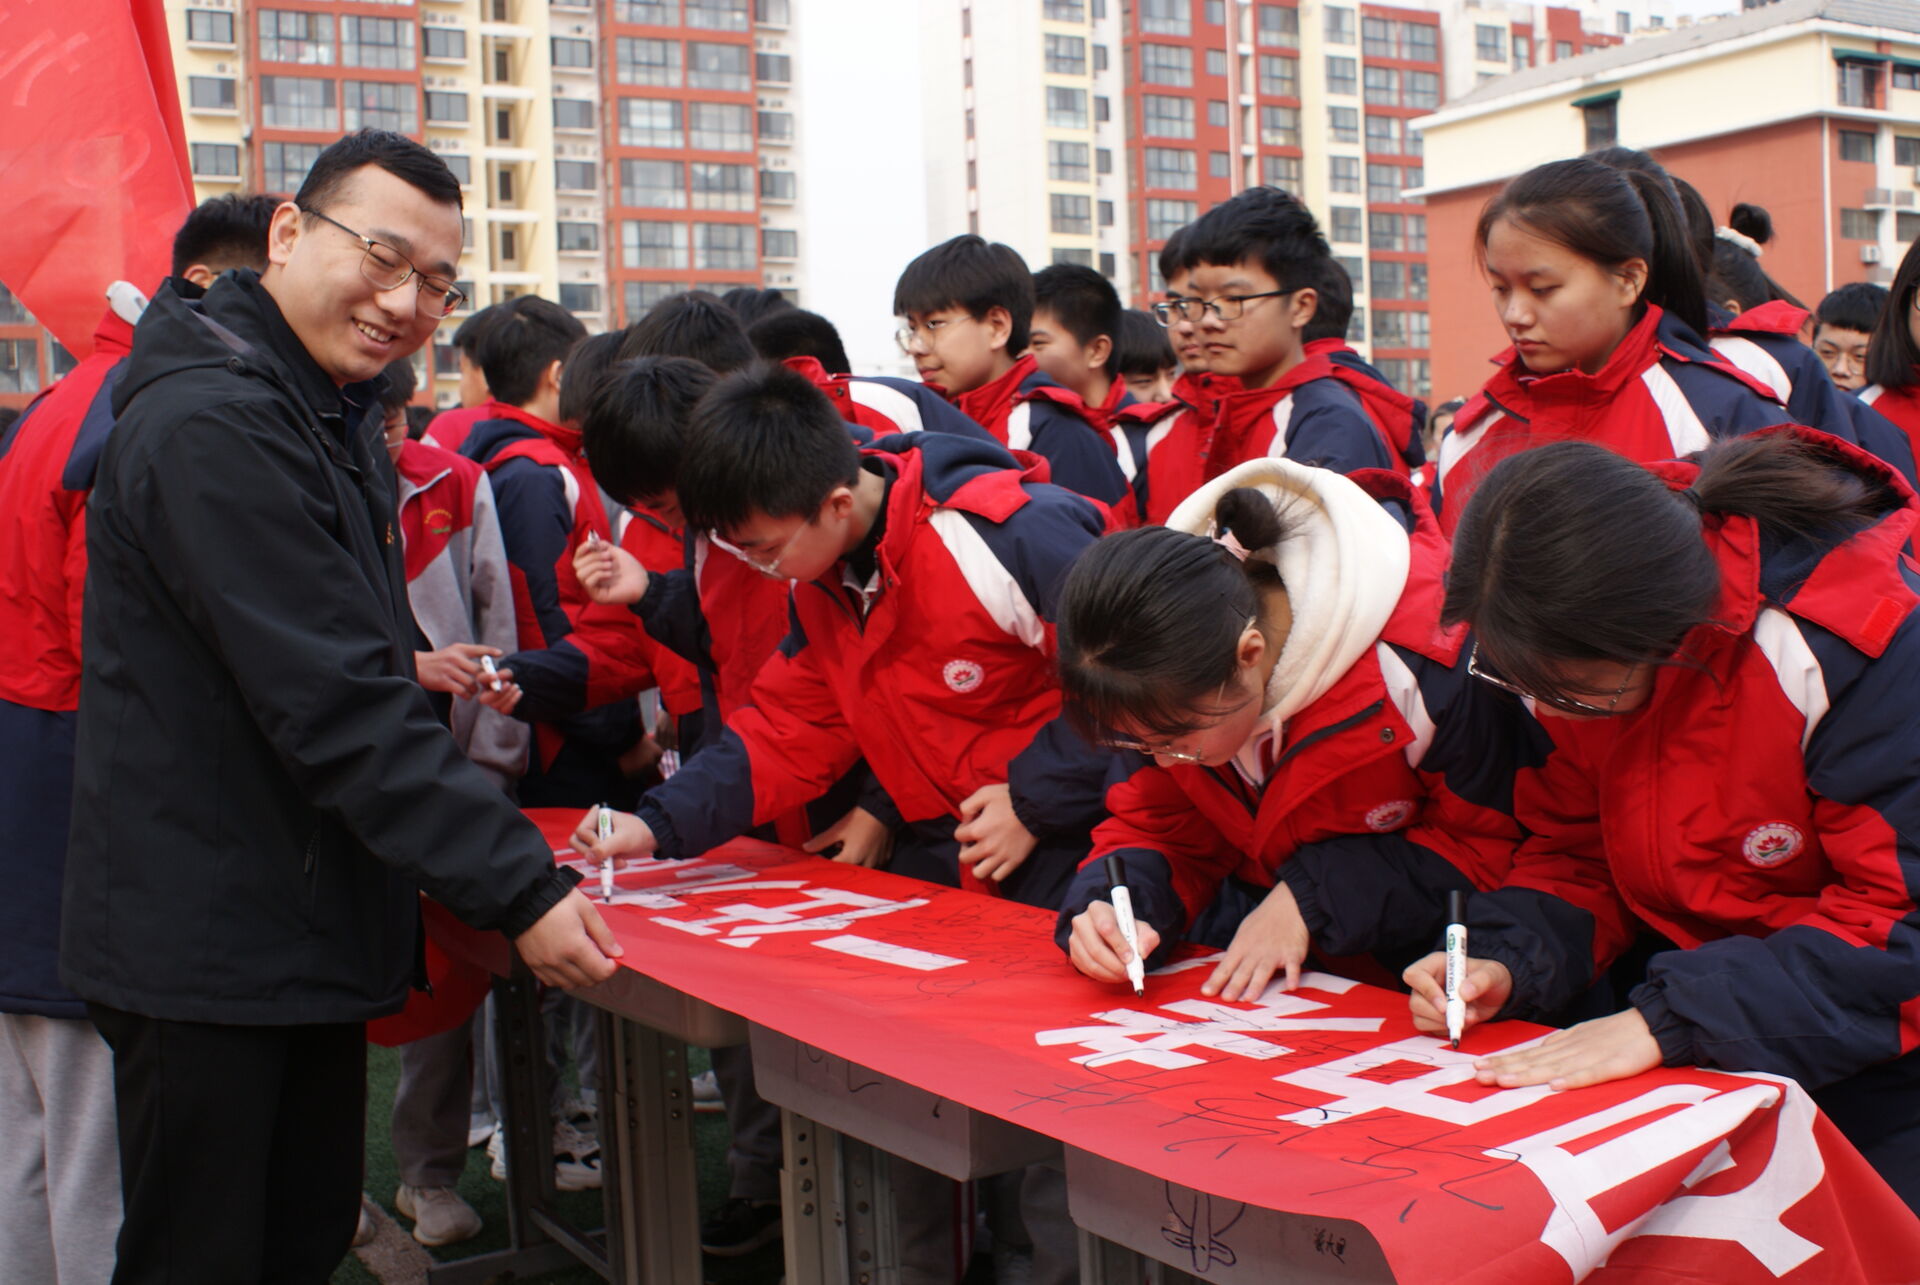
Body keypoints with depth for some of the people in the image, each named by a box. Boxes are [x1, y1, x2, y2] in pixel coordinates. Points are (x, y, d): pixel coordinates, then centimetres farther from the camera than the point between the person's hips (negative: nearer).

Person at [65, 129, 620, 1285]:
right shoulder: (212, 425, -20)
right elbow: (334, 708, -26)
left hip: (304, 927, 10)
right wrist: (518, 887, -26)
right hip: (209, 948, -10)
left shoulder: (326, 421, 14)